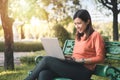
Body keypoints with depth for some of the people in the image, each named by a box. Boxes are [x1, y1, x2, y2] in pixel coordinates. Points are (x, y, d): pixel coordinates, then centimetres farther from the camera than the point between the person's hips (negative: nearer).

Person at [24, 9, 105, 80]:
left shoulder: (95, 35, 0)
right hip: (73, 67, 7)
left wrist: (82, 60, -16)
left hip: (83, 71, -7)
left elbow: (100, 58, -8)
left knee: (47, 60, -21)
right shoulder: (79, 36, 24)